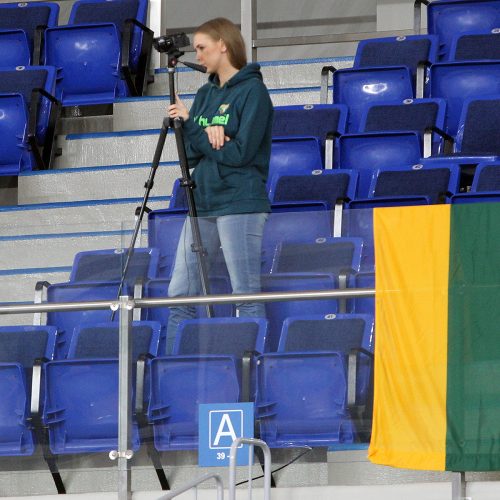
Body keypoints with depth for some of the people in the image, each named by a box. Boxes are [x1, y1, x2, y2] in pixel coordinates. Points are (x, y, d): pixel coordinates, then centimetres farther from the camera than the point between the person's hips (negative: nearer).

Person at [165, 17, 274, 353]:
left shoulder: (252, 91, -5)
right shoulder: (205, 94, 16)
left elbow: (240, 152, -14)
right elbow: (190, 152, 9)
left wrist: (191, 128, -8)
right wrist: (207, 136, -12)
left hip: (240, 204, -8)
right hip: (202, 204, 8)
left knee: (247, 298, -5)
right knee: (180, 296, 5)